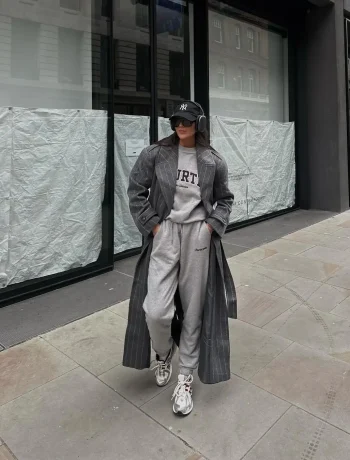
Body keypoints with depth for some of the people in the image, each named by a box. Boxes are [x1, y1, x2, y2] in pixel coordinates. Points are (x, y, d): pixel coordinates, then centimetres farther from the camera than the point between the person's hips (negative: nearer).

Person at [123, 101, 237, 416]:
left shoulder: (214, 162, 4)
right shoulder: (155, 154, 0)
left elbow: (225, 199, 14)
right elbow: (136, 191, 4)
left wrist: (213, 225, -1)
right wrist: (152, 225, -4)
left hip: (199, 237, 1)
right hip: (164, 235, -1)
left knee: (194, 309, 6)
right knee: (156, 311, -11)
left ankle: (185, 379, 24)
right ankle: (164, 353, 27)